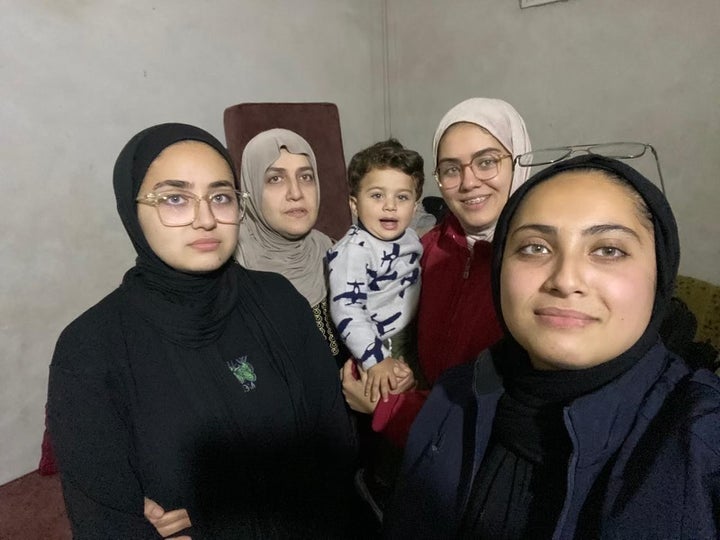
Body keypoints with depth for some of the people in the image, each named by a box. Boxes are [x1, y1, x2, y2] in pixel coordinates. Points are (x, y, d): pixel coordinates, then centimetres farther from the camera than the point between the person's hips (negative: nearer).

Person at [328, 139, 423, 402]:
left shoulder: (410, 237, 1)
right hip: (380, 350, -7)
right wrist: (376, 360, -32)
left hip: (412, 341, 8)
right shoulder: (353, 250, -24)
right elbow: (346, 309, -29)